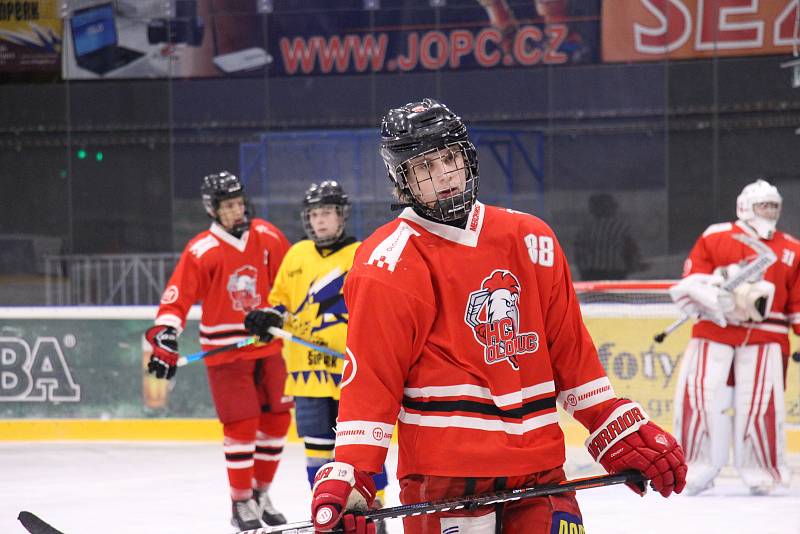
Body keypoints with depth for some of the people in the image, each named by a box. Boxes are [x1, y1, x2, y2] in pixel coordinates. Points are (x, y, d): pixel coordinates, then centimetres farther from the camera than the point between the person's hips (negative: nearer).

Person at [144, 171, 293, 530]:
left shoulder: (267, 237, 1)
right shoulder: (202, 250, -13)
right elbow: (177, 297, -17)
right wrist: (165, 336, -27)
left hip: (267, 344, 5)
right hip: (224, 349, -5)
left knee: (276, 419, 9)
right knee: (241, 425, -7)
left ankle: (261, 493, 24)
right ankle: (241, 502, 4)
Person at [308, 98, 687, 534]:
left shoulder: (531, 240, 11)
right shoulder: (388, 264, -5)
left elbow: (571, 350, 16)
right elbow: (370, 379, -8)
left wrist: (621, 431, 12)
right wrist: (349, 476, -16)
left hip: (538, 469, 5)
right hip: (443, 477, -5)